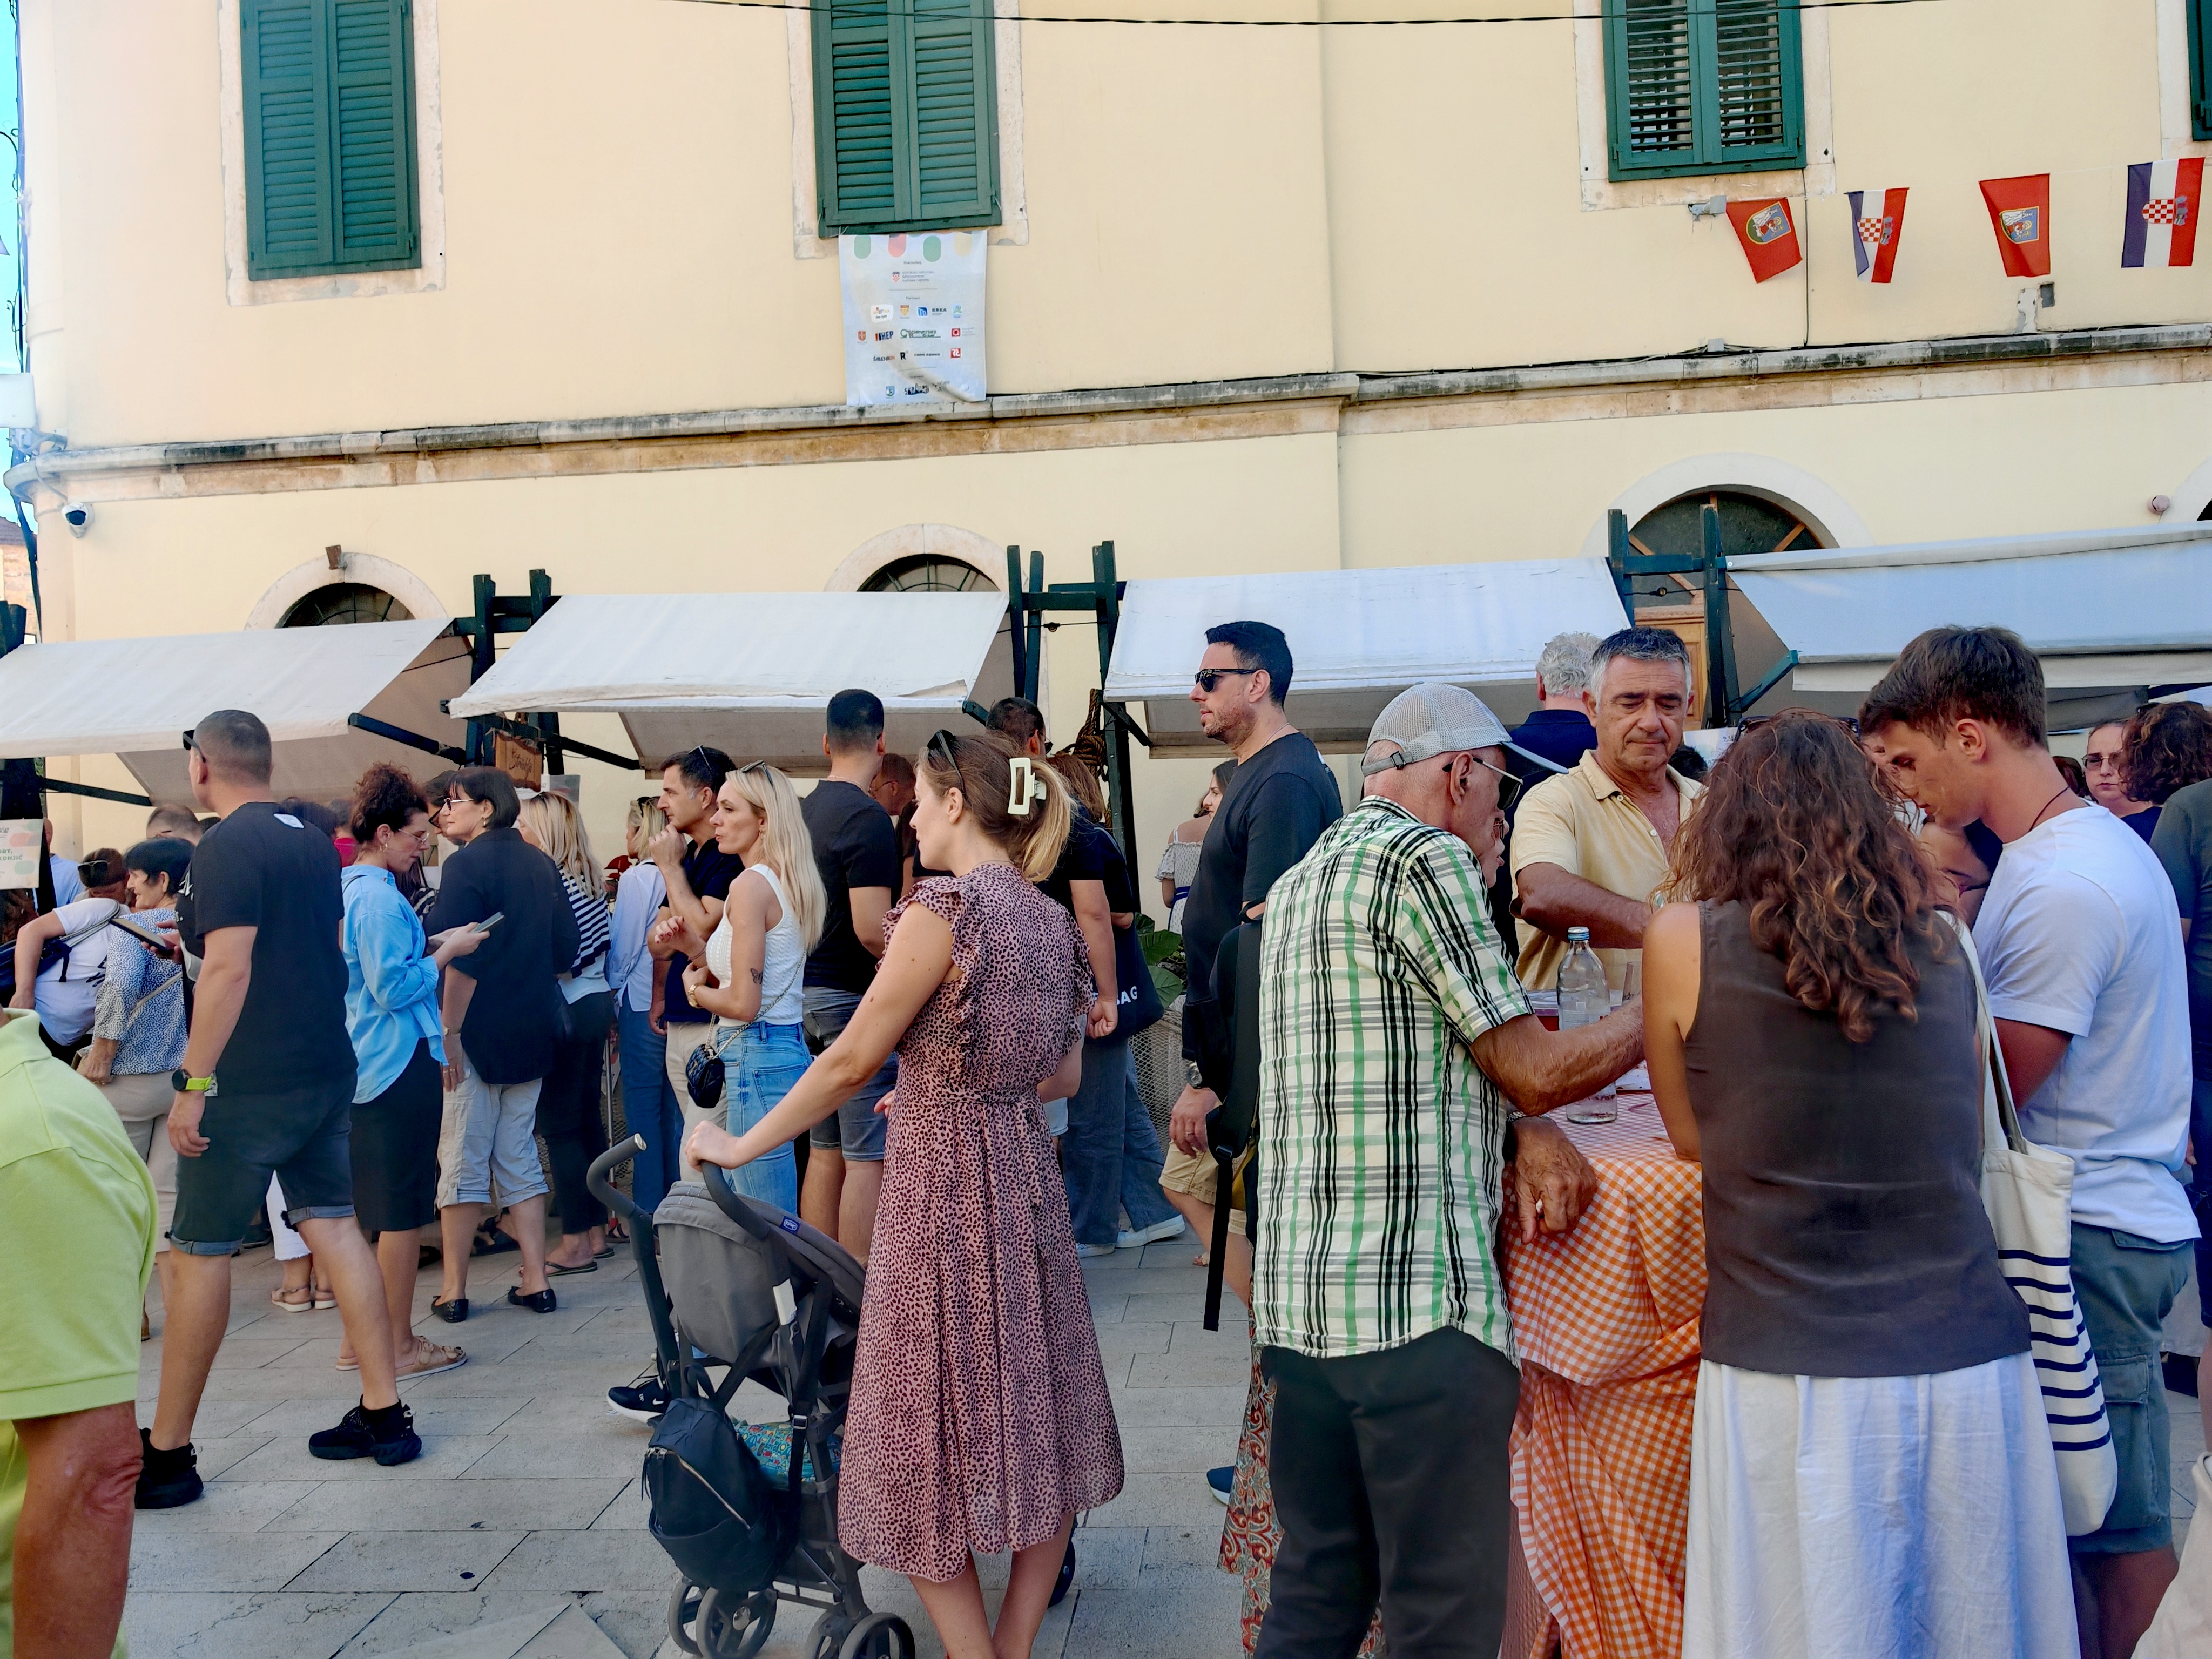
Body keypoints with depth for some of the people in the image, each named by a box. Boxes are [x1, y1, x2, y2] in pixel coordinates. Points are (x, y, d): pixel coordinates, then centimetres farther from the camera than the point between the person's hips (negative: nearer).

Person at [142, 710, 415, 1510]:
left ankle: (167, 1454, 9)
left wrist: (192, 1084, -18)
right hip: (327, 1070, 8)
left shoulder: (225, 849, -13)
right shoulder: (315, 841, 12)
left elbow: (228, 970, -21)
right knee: (335, 1227, 11)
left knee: (199, 1253, 1)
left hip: (249, 1084, -8)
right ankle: (385, 1415, 13)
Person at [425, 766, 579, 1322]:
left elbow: (462, 958, -18)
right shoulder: (540, 864, 9)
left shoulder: (467, 864, -11)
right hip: (534, 1031, 7)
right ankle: (535, 1282, 11)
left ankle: (453, 1290, 8)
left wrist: (448, 1031, -15)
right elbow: (565, 950, 12)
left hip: (480, 1030, -6)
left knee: (463, 1162, 2)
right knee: (519, 1158, 12)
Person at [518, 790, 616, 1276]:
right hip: (598, 1000, 9)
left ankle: (575, 1244, 2)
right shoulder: (589, 877, 10)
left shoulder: (546, 879, -15)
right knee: (588, 1118, 14)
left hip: (566, 1010, -9)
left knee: (560, 1126, -2)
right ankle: (596, 1230, 21)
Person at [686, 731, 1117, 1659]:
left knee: (928, 1441, 6)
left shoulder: (943, 908, -16)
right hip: (1027, 1175, 8)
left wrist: (740, 1147, -3)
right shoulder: (1051, 921, 7)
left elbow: (852, 1060, -13)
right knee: (1034, 1421, 15)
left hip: (943, 1185, -8)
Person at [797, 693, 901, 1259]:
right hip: (857, 999, -9)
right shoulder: (868, 817, -16)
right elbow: (872, 929, -22)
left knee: (824, 1151, 14)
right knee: (867, 1158, -4)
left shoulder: (805, 810, 11)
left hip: (810, 996, 9)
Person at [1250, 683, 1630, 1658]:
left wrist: (1526, 1133, 3)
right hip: (1417, 1302, -9)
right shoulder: (1424, 857, -9)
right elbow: (1536, 1069, -6)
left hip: (1296, 1299, 9)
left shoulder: (1300, 882, 19)